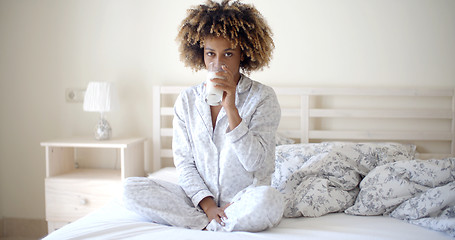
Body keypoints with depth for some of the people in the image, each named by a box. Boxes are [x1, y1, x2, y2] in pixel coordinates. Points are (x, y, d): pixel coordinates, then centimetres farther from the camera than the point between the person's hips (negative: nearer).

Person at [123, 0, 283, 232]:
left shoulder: (263, 97, -4)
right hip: (199, 198, 3)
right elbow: (184, 162, 3)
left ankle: (210, 226, -13)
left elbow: (255, 163, -13)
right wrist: (207, 204, -12)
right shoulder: (187, 100, 6)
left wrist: (231, 108, -21)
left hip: (243, 202, -3)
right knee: (131, 188, -16)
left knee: (268, 199, -38)